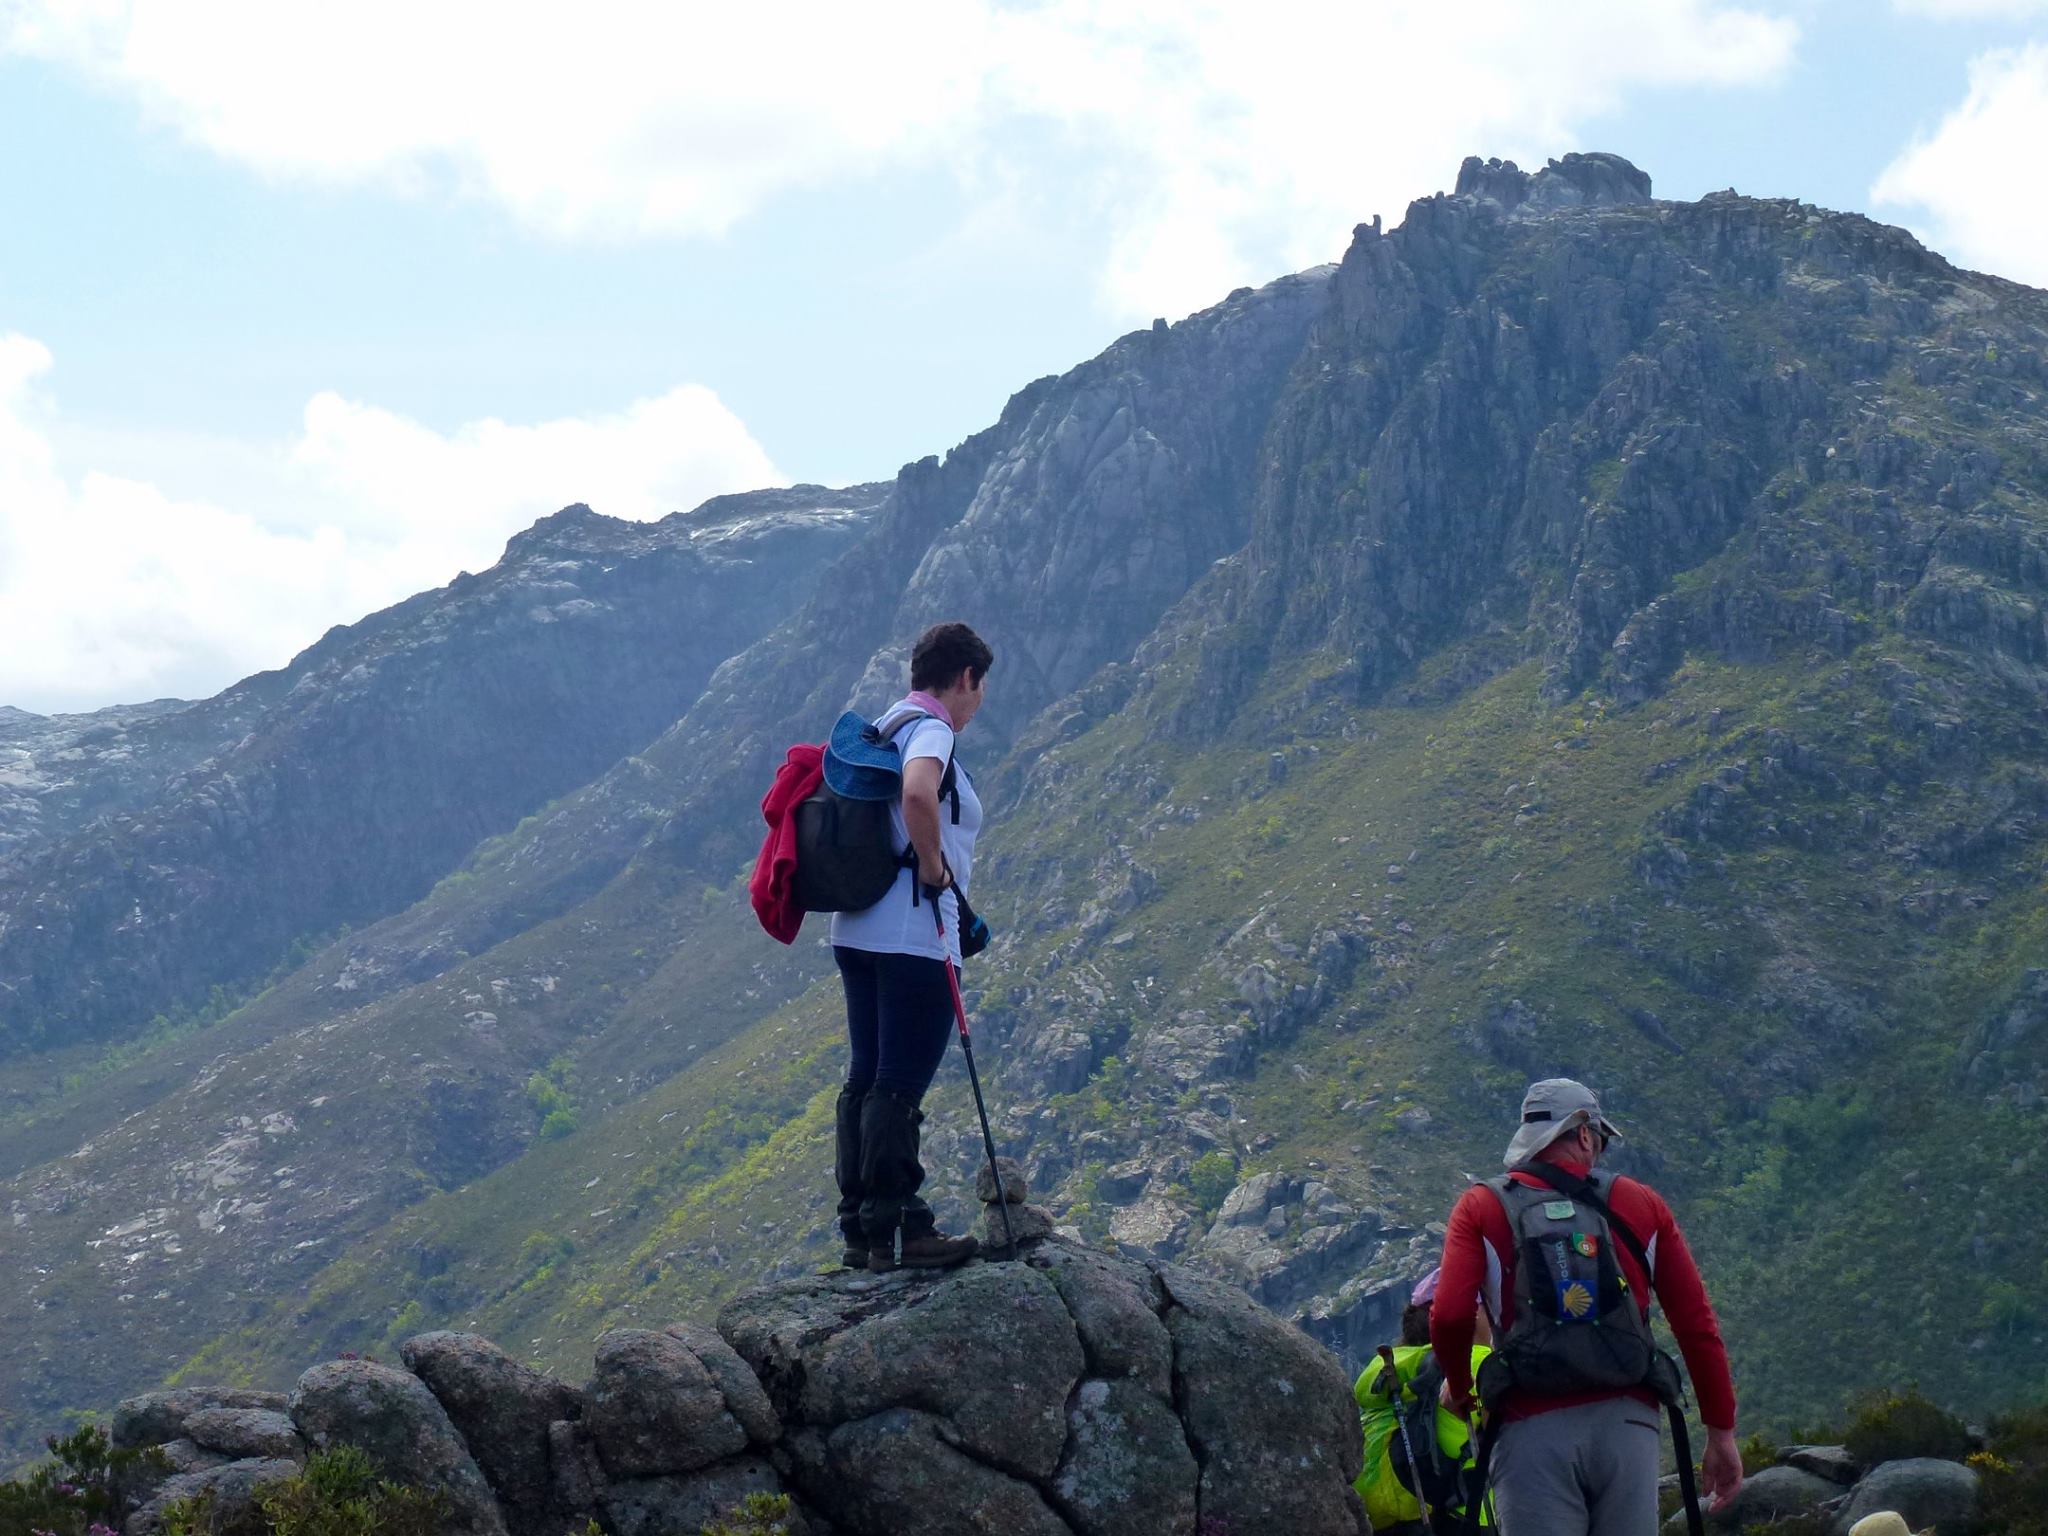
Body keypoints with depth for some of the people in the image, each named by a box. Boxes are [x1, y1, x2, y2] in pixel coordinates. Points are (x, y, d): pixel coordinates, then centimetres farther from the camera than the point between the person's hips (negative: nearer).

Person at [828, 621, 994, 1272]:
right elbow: (917, 794, -33)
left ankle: (860, 1229, 14)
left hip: (857, 931, 9)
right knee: (900, 1086, -8)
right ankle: (898, 1230, -8)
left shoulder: (882, 728, 18)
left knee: (866, 1078, 11)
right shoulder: (931, 730, -11)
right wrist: (934, 865, -18)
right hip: (914, 935, -9)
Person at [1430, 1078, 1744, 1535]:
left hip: (1533, 1430, -1)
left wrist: (1457, 1387, 15)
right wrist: (1721, 1432, 15)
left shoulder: (1482, 1208, 9)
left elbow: (1449, 1315, -5)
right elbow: (1697, 1324, 10)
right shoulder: (1642, 1205, 13)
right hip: (1627, 1424, 1)